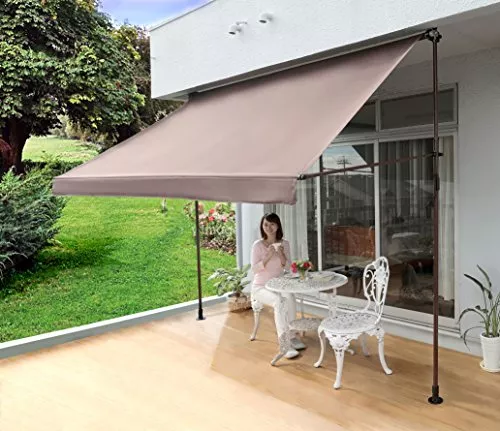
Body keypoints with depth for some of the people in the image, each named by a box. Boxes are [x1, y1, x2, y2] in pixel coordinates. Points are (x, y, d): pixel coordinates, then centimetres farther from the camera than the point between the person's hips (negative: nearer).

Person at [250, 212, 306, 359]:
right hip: (260, 287, -3)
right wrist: (268, 256, -26)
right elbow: (254, 269, -13)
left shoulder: (284, 243, 2)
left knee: (290, 298, -31)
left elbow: (288, 267, -1)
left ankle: (290, 336, -16)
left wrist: (281, 254, -19)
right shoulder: (257, 245, -9)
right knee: (279, 301, -33)